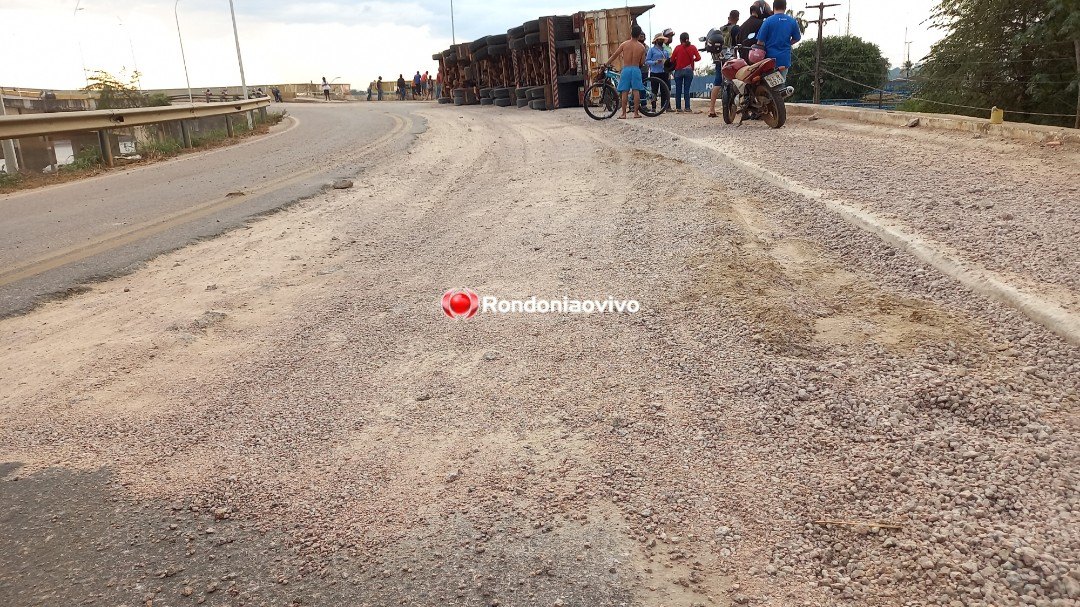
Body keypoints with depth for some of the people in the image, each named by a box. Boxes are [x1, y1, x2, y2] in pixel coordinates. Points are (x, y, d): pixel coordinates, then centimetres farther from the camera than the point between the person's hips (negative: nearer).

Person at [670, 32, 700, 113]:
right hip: (689, 70, 1)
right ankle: (687, 108, -2)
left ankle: (678, 108, 7)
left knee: (678, 90, 7)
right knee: (687, 90, 3)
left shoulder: (678, 48, -5)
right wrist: (692, 59, 11)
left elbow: (672, 59, -4)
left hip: (679, 71, -1)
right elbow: (698, 58, -6)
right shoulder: (692, 47, -1)